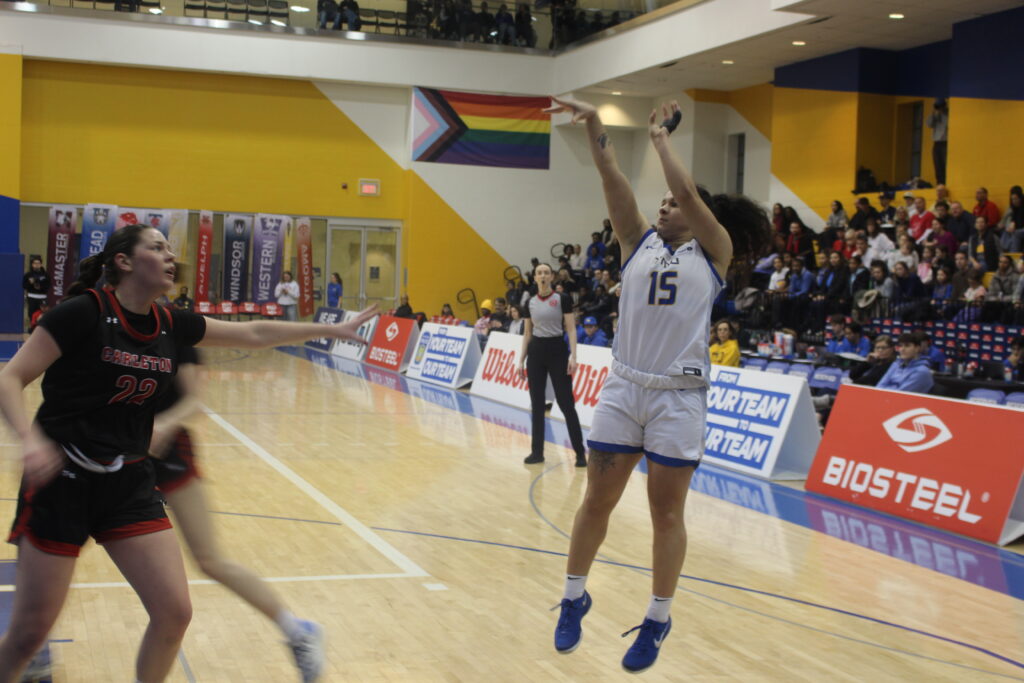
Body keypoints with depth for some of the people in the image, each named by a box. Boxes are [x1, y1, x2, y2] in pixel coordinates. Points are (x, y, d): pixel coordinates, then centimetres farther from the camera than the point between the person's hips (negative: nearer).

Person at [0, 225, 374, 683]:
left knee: (174, 613, -1)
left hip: (130, 484, 6)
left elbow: (252, 334, 14)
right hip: (63, 479, -5)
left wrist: (334, 330, 16)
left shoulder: (172, 326, 5)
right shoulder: (85, 312, -12)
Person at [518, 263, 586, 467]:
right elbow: (527, 333, 13)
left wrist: (573, 355, -16)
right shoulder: (530, 303, 8)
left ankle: (580, 452, 0)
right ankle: (537, 451, 12)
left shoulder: (562, 299, -3)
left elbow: (571, 329, -6)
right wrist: (521, 359, 9)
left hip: (557, 350, -4)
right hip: (536, 352, 4)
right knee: (536, 404, 5)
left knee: (566, 403, -5)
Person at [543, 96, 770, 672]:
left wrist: (661, 138, 1)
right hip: (623, 387, 3)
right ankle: (575, 598, 23)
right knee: (597, 500, 6)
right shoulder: (640, 242, 12)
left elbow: (688, 192, -11)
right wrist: (595, 124, -10)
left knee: (667, 511, 4)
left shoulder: (715, 252, 3)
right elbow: (615, 181, 0)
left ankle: (658, 620, 15)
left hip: (679, 396, -3)